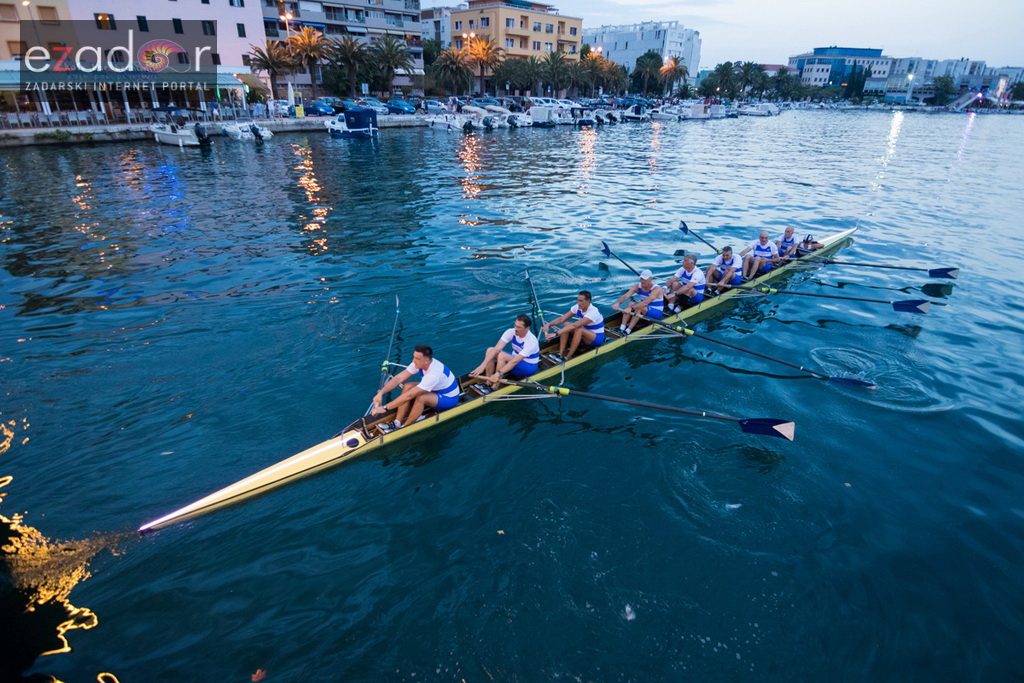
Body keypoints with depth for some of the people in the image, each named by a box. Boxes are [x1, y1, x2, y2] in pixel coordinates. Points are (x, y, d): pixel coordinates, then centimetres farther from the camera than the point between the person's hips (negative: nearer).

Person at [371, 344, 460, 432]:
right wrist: (381, 393, -26)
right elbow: (398, 378, -13)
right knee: (407, 387, -12)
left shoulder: (434, 374, -38)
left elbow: (409, 395, -38)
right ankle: (397, 423, -10)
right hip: (435, 390, 8)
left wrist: (385, 408, -36)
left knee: (421, 397, -34)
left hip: (449, 399, -8)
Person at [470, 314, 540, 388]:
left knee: (502, 356, -31)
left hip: (529, 367, -7)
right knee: (490, 350, -15)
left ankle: (494, 388, -25)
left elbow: (515, 361, -38)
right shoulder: (511, 332, -14)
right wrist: (483, 365, -34)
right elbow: (497, 349, -23)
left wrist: (498, 374, -46)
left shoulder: (531, 341, -31)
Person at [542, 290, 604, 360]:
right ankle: (560, 353, -19)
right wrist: (548, 324, -32)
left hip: (597, 338, -7)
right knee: (566, 325, -14)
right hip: (584, 334, 7)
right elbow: (561, 319, -13)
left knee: (579, 329, -35)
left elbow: (574, 325, -40)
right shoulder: (577, 307, -9)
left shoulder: (593, 312, -31)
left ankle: (568, 357, -30)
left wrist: (556, 333, -46)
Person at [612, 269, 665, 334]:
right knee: (631, 303, -22)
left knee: (640, 308, -33)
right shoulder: (637, 287, -8)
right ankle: (622, 328, -30)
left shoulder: (656, 289, -24)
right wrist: (617, 303, -43)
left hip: (656, 313, -5)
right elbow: (625, 296, -22)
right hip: (644, 309, 6)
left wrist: (631, 308, -51)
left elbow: (645, 302, -40)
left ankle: (628, 331, -37)